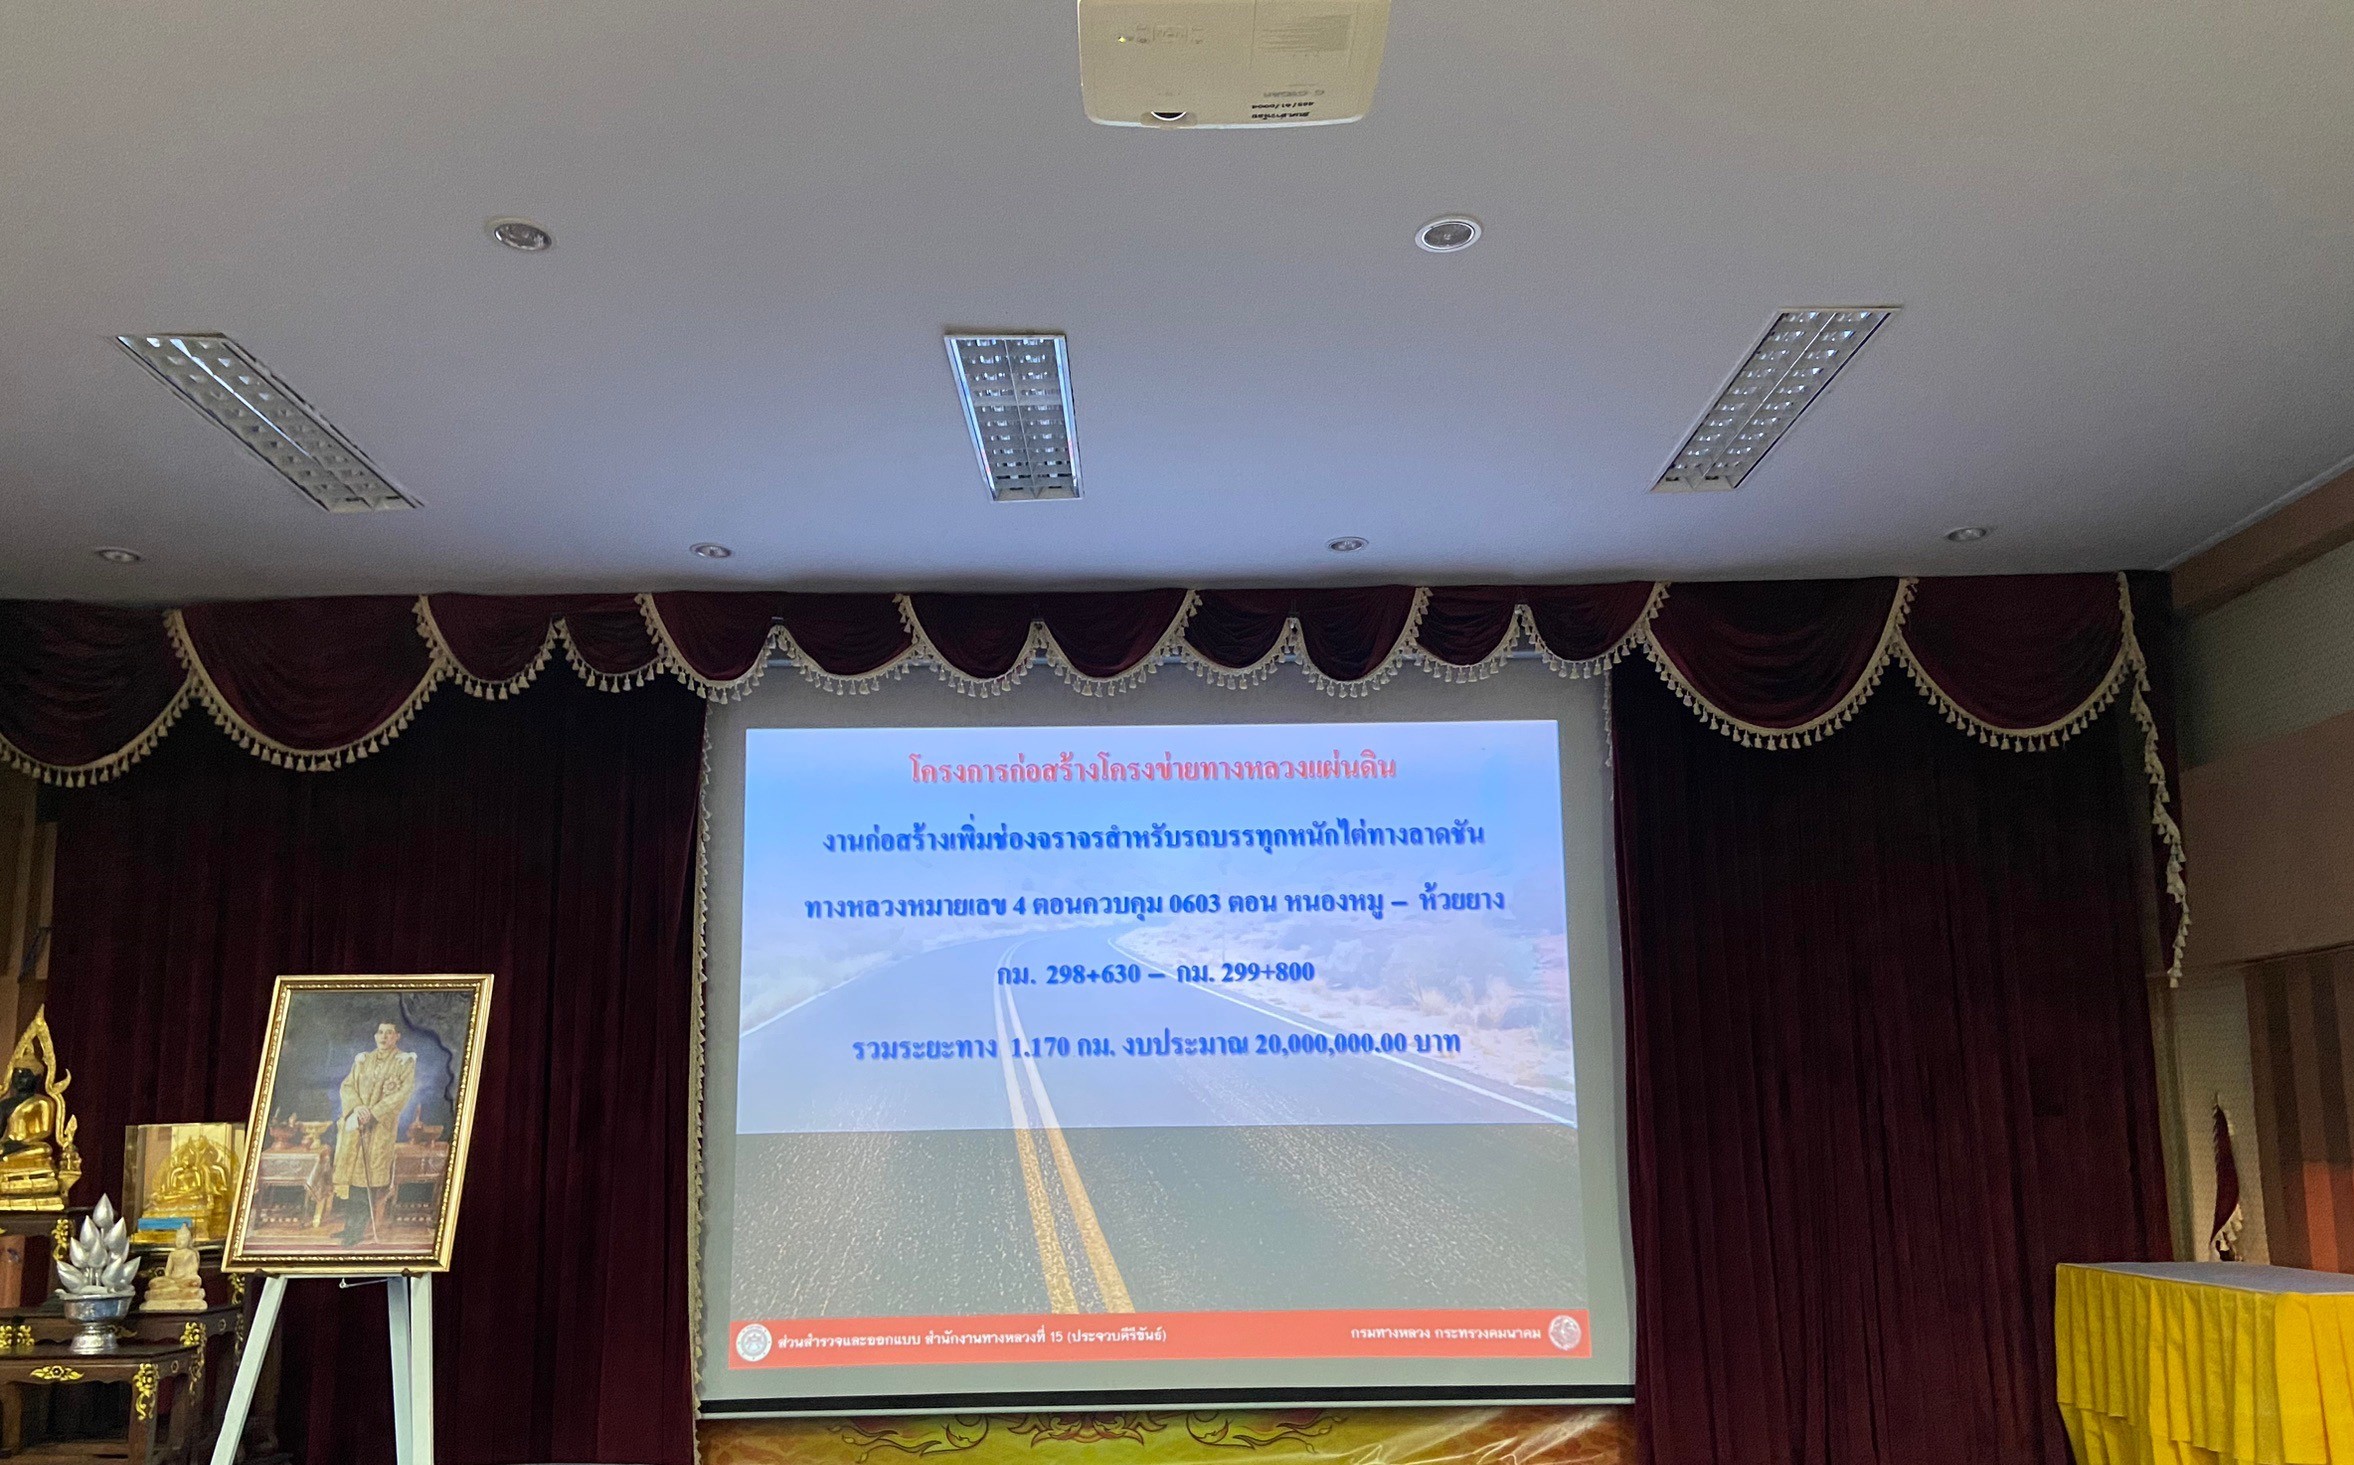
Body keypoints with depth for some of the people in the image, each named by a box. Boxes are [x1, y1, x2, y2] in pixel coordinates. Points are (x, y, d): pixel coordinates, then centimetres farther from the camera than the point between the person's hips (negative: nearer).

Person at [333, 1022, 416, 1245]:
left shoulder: (405, 1062, 3)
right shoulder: (363, 1060, 15)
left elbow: (403, 1093, -7)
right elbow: (347, 1085, 8)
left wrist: (374, 1112, -16)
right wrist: (357, 1106, -12)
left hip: (383, 1124, -4)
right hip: (356, 1121, 4)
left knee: (373, 1169, -9)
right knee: (350, 1165, -3)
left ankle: (366, 1226, -6)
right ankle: (351, 1223, 1)